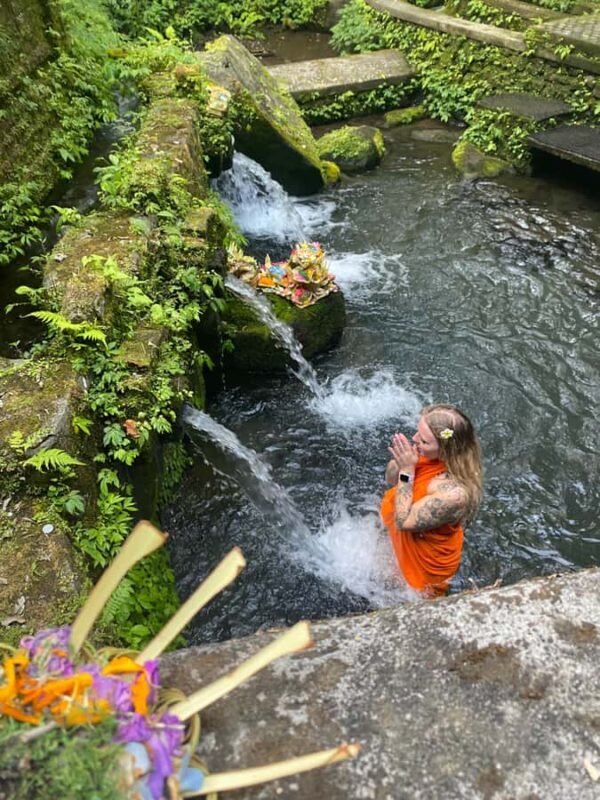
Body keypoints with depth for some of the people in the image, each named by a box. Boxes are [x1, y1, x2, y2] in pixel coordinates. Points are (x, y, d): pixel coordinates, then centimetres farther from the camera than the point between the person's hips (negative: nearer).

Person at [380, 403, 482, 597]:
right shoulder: (431, 454, -22)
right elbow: (391, 479, -7)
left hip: (428, 559, -6)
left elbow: (403, 522, -31)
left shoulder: (454, 493, -42)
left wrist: (407, 471, -34)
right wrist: (400, 459, -29)